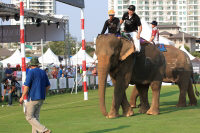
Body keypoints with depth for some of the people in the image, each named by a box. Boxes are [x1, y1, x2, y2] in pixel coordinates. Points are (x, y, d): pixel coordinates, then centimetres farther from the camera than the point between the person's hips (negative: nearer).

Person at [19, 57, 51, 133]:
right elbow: (48, 86, 14)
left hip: (33, 98, -7)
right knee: (35, 117, 15)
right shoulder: (43, 72, 11)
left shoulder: (31, 72, -10)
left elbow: (26, 86, -15)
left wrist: (22, 97, -5)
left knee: (29, 117, -4)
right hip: (41, 98, 7)